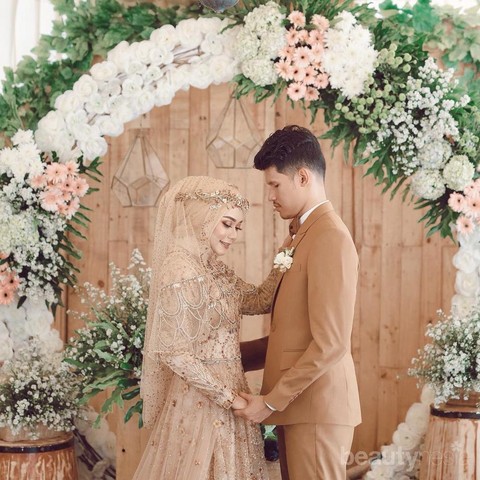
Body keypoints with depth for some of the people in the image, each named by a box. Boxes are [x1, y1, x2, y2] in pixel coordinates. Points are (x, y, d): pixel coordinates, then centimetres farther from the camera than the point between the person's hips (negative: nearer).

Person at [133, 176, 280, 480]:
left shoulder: (213, 268, 7)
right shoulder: (181, 271, -19)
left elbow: (259, 301, 10)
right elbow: (174, 353, -21)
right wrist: (228, 396, -16)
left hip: (223, 397, 9)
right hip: (201, 402, -9)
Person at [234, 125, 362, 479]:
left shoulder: (330, 237, -14)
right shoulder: (305, 236, 15)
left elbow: (330, 344, -18)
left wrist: (271, 401, -14)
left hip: (317, 408, -8)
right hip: (297, 405, 8)